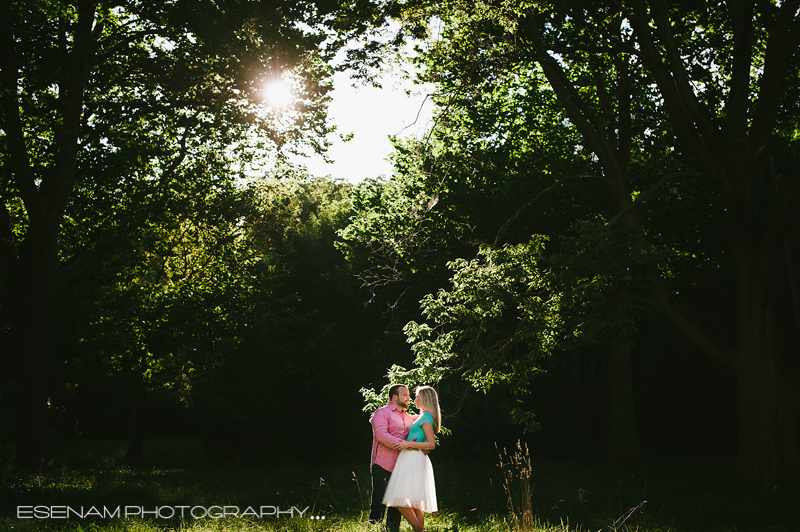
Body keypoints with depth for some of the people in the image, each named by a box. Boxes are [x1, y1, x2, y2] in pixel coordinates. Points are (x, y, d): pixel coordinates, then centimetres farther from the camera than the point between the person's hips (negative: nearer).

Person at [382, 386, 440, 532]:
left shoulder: (426, 417, -10)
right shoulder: (422, 417, 17)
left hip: (413, 459, -10)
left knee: (401, 501, -13)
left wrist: (409, 444, -18)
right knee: (415, 503, 8)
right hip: (411, 459, 10)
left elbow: (432, 444, -18)